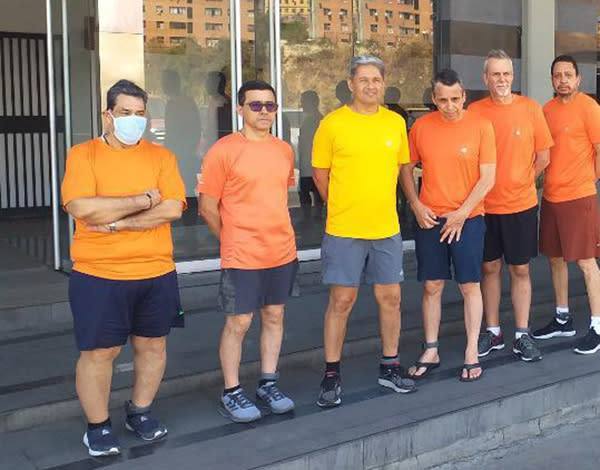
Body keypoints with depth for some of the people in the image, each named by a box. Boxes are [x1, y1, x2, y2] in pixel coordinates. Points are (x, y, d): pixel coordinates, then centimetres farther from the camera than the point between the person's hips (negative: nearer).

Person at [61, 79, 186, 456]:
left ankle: (140, 412, 34)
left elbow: (172, 209, -10)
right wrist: (143, 201, -14)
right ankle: (98, 426, 21)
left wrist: (117, 222, -16)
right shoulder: (83, 155, -3)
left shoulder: (161, 156, 4)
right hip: (98, 275, -3)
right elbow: (82, 208, -18)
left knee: (152, 345, 13)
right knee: (100, 352, 3)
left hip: (156, 273, 3)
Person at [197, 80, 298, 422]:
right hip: (242, 256, -5)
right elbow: (208, 207, -6)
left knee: (274, 316, 14)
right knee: (238, 323, 2)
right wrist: (234, 240, 0)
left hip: (283, 250, 6)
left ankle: (268, 384, 28)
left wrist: (278, 234, 12)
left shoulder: (285, 150, 8)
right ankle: (232, 393, 17)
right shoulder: (224, 150, -10)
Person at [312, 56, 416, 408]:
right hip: (344, 231, -3)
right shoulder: (333, 123, -6)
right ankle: (332, 374, 14)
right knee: (341, 300, 1)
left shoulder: (396, 122, 5)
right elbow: (320, 172, 1)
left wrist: (378, 203, 12)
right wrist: (343, 207, 6)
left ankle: (390, 366, 27)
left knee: (390, 297, 10)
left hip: (386, 227, 4)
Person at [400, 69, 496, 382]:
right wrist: (416, 206, -3)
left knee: (470, 286, 3)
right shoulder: (421, 127, 1)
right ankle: (430, 351, 20)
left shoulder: (481, 126, -5)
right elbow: (406, 168, 10)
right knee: (431, 286, 8)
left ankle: (471, 353, 14)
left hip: (468, 218, -2)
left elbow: (488, 178, -6)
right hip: (429, 219, 2)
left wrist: (461, 213, -11)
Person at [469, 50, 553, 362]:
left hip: (521, 206, -1)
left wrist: (519, 183, 8)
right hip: (485, 206, 1)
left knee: (520, 269, 7)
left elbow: (543, 157, 3)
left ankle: (522, 335, 18)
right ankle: (493, 332, 24)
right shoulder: (475, 111, -3)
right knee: (490, 268, 11)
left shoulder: (530, 108, -4)